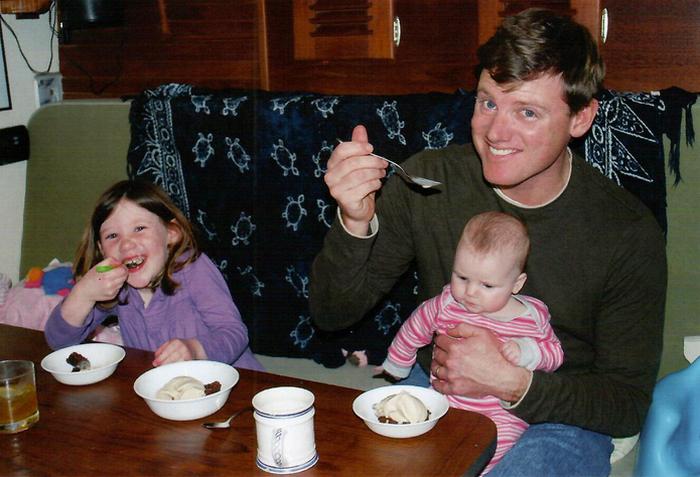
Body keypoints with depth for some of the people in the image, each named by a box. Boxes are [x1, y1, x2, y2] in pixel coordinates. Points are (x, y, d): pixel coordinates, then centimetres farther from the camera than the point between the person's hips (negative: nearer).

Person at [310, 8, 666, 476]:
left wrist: (512, 383, -25)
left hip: (558, 419, 0)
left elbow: (627, 404, -8)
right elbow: (333, 313, -7)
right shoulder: (428, 179, -12)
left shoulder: (629, 232, -15)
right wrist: (355, 223, -26)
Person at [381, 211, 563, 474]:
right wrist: (395, 366, 29)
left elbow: (555, 354, 7)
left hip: (501, 417, -2)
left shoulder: (532, 317, -7)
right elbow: (415, 328, 14)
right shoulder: (447, 303, -5)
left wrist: (524, 351, -16)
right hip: (445, 403, 2)